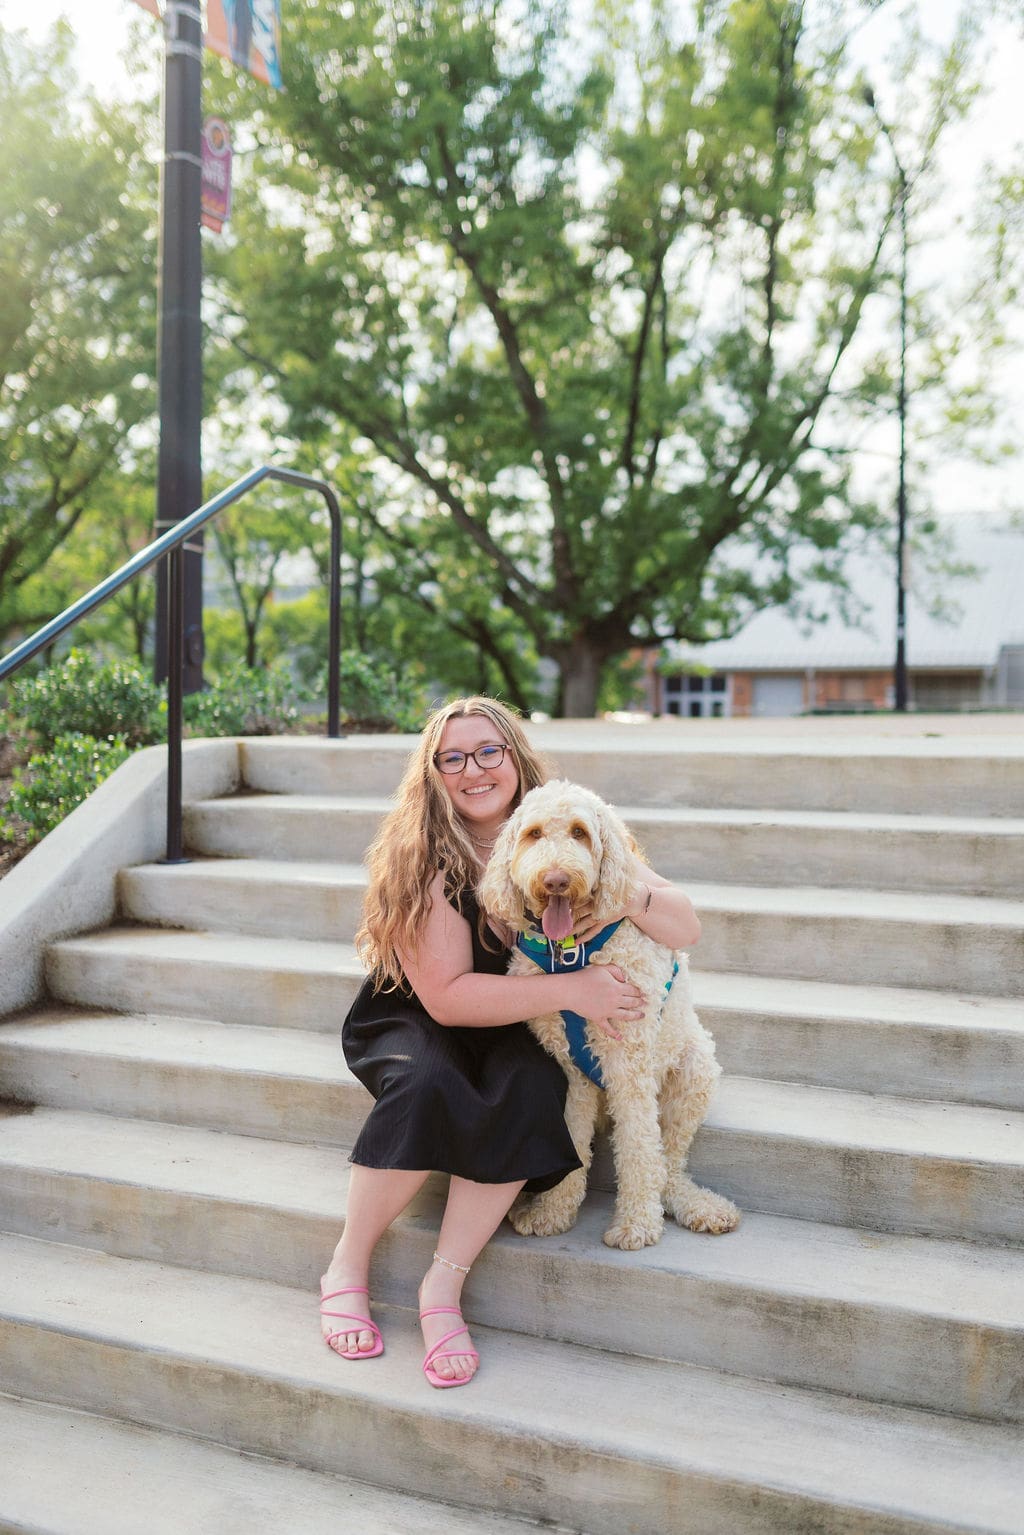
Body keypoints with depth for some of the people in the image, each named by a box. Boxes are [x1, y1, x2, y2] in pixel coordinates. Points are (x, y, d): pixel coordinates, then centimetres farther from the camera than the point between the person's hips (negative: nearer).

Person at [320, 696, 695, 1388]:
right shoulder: (420, 857, -19)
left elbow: (686, 927, -13)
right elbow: (446, 996, -23)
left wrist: (632, 890, -35)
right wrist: (571, 990, -29)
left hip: (517, 1029, 2)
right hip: (414, 1022, -2)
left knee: (532, 1087, -30)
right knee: (428, 1083, -33)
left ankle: (443, 1285, -20)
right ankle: (348, 1266, -13)